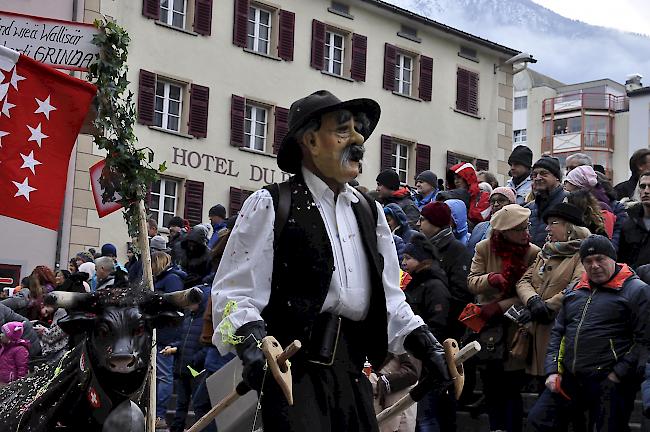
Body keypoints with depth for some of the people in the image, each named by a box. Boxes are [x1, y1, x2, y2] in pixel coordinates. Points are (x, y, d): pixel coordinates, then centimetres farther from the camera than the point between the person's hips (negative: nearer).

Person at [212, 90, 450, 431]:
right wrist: (250, 340, -23)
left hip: (352, 374, 6)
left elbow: (388, 296, 20)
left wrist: (420, 340, 7)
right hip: (292, 369, -6)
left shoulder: (370, 211, 18)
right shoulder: (270, 205, -1)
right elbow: (234, 291, -6)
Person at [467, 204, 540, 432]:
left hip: (516, 330, -2)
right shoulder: (485, 248, -2)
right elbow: (472, 281, -7)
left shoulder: (534, 253, -8)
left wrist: (499, 306, -19)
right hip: (488, 328, 3)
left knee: (512, 391, 3)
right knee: (491, 390, 13)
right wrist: (490, 279, -27)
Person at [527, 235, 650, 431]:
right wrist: (552, 370, 8)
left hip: (609, 383, -6)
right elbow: (557, 332, 20)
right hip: (568, 379, 6)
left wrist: (618, 374, -15)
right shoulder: (574, 290, 16)